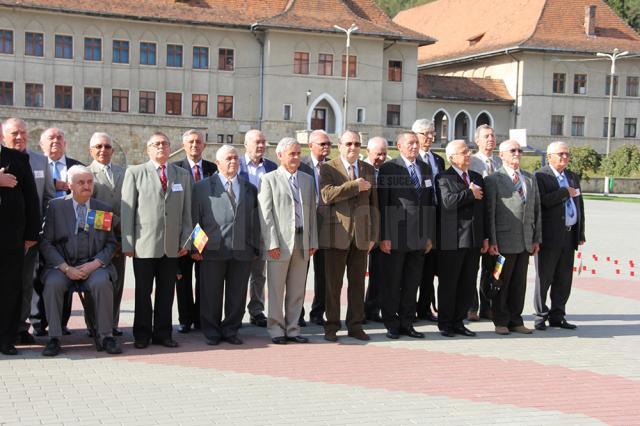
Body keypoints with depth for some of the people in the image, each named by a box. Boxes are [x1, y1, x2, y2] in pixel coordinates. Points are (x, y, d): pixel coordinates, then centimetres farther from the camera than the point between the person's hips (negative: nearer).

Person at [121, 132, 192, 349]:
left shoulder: (183, 175, 13)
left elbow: (186, 211, 12)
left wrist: (185, 240, 3)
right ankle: (142, 335, 15)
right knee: (143, 292, 4)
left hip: (172, 246, 3)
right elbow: (127, 209, 1)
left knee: (166, 292, 7)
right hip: (144, 245, -2)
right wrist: (128, 243, -5)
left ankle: (162, 333, 17)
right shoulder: (135, 173, 5)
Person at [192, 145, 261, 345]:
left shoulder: (250, 189, 15)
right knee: (211, 295, 4)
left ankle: (231, 330, 19)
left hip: (242, 251, 3)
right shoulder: (203, 187, 6)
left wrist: (256, 247, 7)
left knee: (237, 295, 6)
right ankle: (211, 332, 15)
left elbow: (255, 220, 13)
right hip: (213, 249, -2)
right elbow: (195, 218, 3)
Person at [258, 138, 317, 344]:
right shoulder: (269, 179, 1)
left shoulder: (307, 180, 16)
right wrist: (272, 242, -12)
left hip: (302, 242, 5)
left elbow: (311, 212, 15)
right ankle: (276, 329, 11)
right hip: (280, 242, -4)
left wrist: (313, 241, 8)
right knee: (276, 289, 1)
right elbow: (266, 214, -5)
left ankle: (292, 329, 17)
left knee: (297, 290, 8)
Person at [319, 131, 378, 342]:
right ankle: (331, 326, 11)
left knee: (358, 283, 7)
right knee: (333, 283, 2)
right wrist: (355, 186, -15)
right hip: (336, 234, -3)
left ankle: (355, 325, 16)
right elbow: (327, 195, -17)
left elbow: (373, 204, 13)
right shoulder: (328, 168, 1)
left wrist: (373, 235, 8)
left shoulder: (369, 170, 13)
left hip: (361, 234, 3)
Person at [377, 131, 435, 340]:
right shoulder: (388, 169, -5)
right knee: (392, 283, 4)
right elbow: (382, 205, -8)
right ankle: (391, 324, 14)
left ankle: (407, 323, 19)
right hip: (396, 237, -5)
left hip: (419, 237, 5)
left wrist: (430, 235, 9)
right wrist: (383, 237, -13)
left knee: (412, 283, 10)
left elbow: (430, 203, 13)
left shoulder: (426, 168, 12)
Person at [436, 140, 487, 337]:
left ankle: (458, 322, 19)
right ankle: (445, 323, 11)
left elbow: (482, 209, 18)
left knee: (468, 284, 9)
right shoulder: (444, 177, -5)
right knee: (448, 284, 2)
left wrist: (485, 237, 13)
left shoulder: (477, 177, 16)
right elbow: (448, 201, -23)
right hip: (452, 240, -6)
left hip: (474, 240, 6)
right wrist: (470, 193, -11)